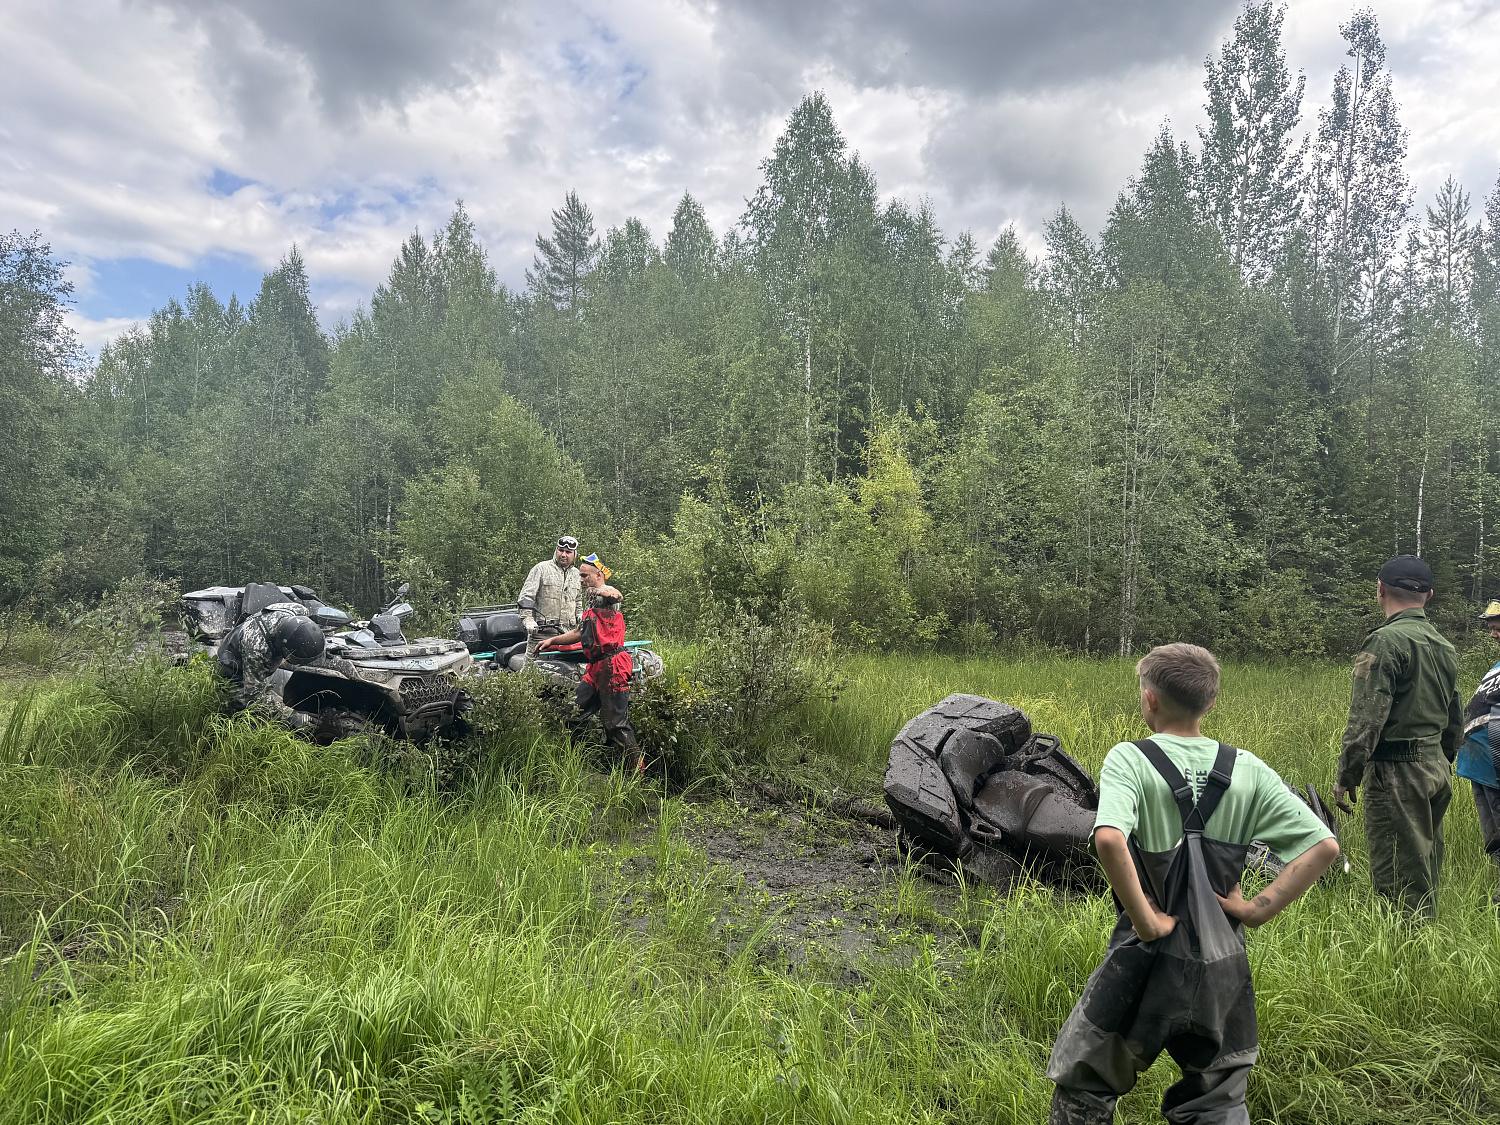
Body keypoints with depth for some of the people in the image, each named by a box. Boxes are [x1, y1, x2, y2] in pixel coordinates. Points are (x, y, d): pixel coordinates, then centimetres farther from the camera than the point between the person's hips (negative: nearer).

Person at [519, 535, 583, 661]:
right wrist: (528, 619, -14)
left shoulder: (576, 574, 18)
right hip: (542, 631, -4)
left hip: (568, 632, 4)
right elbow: (526, 596, -3)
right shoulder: (541, 569, 2)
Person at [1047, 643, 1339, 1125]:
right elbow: (1323, 846, -4)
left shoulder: (1130, 759, -15)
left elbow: (1109, 839, -33)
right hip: (1222, 965, 4)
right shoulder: (1246, 769, -1)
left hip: (1146, 959, -4)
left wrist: (1146, 922, -21)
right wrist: (1258, 909, -3)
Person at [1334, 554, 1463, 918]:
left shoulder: (1386, 641, -16)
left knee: (1397, 881, -4)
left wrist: (1346, 778, -15)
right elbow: (1455, 720, 21)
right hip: (1436, 769, 9)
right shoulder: (1445, 646, 13)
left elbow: (1366, 720, -20)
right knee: (1426, 872, 19)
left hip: (1396, 774, -9)